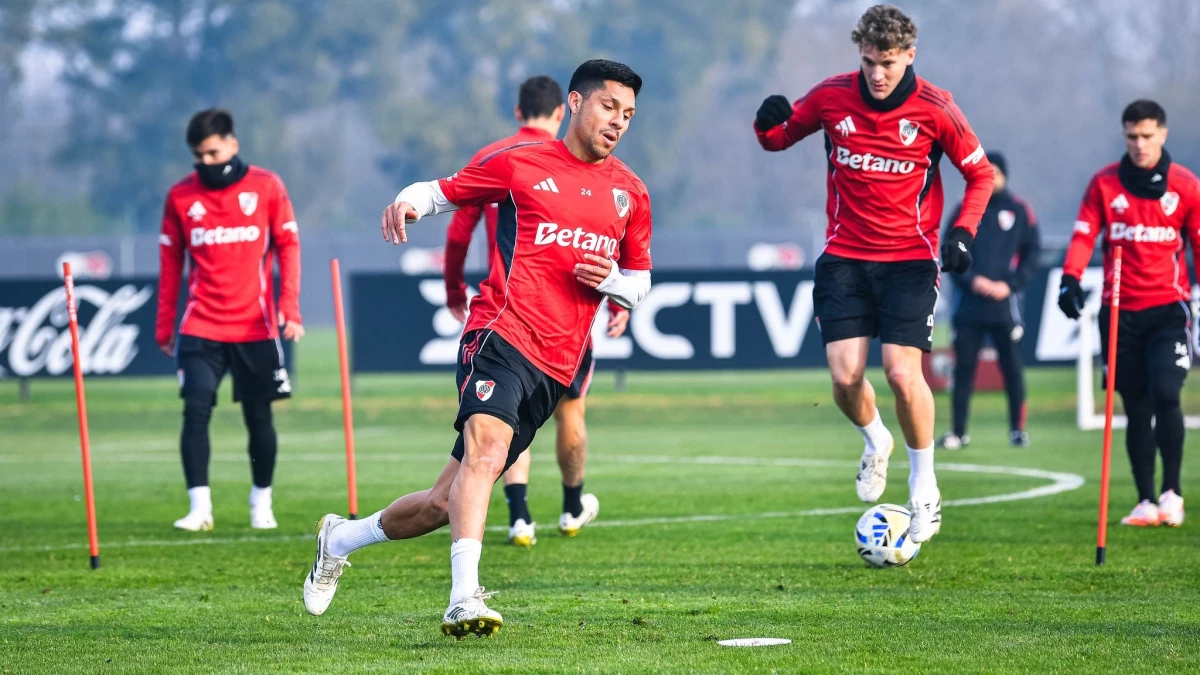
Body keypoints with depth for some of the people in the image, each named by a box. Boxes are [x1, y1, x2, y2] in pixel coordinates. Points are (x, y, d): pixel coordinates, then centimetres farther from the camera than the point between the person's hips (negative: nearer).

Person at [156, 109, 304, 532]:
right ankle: (199, 507, -10)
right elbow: (170, 263, 9)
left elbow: (288, 247, 2)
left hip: (256, 326, 0)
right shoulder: (181, 196, 4)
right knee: (196, 410, -13)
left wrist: (289, 307, -9)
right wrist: (164, 326, 8)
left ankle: (262, 504, 22)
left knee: (259, 417, 6)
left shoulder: (266, 187, 0)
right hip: (200, 328, 0)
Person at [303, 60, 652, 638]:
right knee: (485, 448, -35)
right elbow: (442, 190, 13)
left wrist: (610, 280, 1)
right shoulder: (518, 163, 5)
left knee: (443, 504, 6)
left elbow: (639, 282, 25)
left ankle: (340, 538, 30)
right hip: (502, 334, -5)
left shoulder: (631, 194, 17)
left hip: (555, 370, 5)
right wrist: (408, 202, -11)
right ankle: (465, 598, -43)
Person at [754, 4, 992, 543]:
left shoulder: (934, 109, -8)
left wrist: (963, 232, -11)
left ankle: (924, 487, 5)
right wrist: (769, 123, -13)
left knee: (902, 372, -16)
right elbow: (779, 138, 11)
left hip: (909, 259, -2)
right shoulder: (831, 97, -3)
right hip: (844, 257, 2)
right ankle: (875, 442, 26)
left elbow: (980, 173, 4)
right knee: (846, 377, -9)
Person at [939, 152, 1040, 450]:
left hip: (1005, 306, -1)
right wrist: (971, 280, -9)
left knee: (1012, 368, 0)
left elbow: (1031, 254, 4)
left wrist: (1010, 285, -9)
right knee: (964, 367, 2)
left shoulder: (1019, 211, 5)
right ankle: (958, 431, 6)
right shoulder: (964, 210, 9)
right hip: (968, 305, 1)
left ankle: (1018, 429, 7)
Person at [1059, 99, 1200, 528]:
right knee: (1136, 407, 3)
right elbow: (1084, 234, -3)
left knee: (1166, 393, -17)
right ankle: (1146, 501, 10)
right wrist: (1071, 279, -19)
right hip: (1120, 311, 2)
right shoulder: (1104, 183, 4)